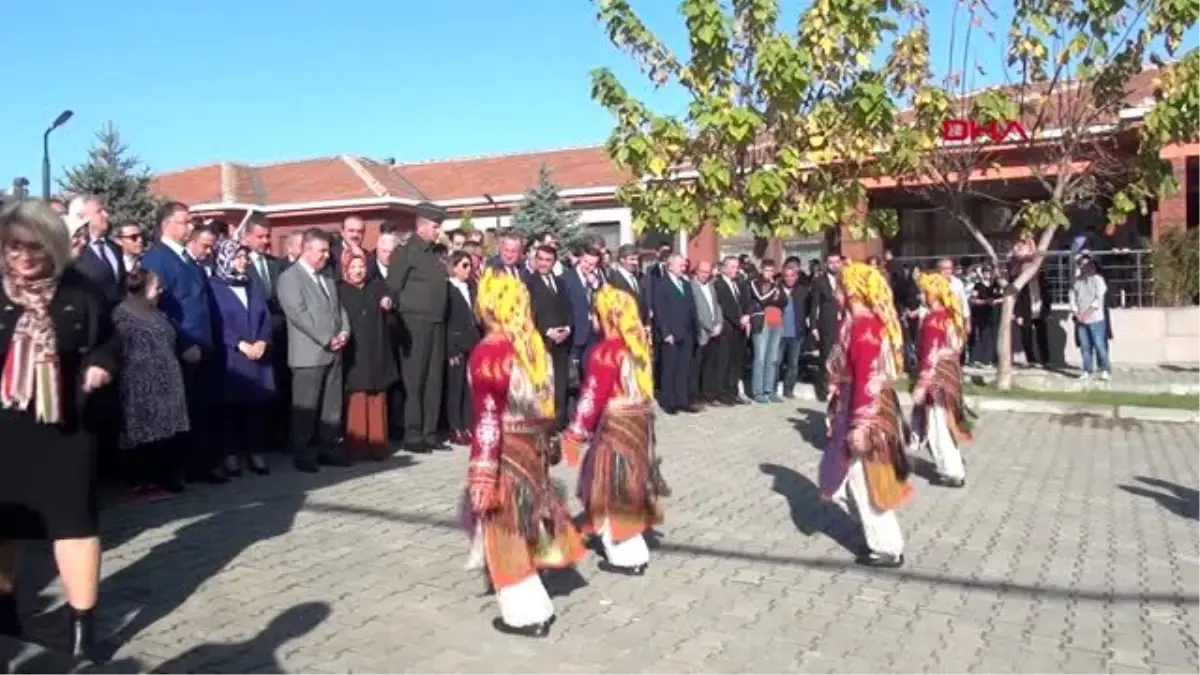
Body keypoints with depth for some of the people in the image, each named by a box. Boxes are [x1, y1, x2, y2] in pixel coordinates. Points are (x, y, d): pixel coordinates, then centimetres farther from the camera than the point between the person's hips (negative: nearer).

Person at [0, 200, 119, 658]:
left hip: (62, 424, -1)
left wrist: (101, 364, -11)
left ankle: (83, 622, 9)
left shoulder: (79, 292, -3)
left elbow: (109, 342, 8)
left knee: (73, 517, 0)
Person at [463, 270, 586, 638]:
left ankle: (527, 613, 15)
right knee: (523, 524, 22)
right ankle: (534, 605, 36)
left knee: (505, 530, 7)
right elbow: (545, 403, 10)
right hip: (533, 446, 7)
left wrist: (482, 474, -18)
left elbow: (488, 419, -20)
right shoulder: (536, 344, 3)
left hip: (506, 451, -7)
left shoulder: (489, 352, -18)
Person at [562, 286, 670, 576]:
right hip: (640, 422, 8)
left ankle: (626, 556, 11)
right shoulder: (639, 344, 4)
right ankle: (635, 551, 30)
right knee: (630, 486, 19)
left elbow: (593, 397, -17)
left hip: (616, 427, -8)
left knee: (611, 490, 5)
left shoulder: (606, 351, -18)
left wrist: (575, 435, -10)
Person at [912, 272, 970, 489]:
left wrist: (921, 385, -20)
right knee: (945, 422, 19)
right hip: (950, 372, 9)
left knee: (938, 425, 2)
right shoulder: (951, 315, 7)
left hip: (937, 377, -9)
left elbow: (931, 356, -22)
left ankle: (953, 473, 9)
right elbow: (958, 345, 14)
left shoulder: (933, 320, -19)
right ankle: (953, 465, 30)